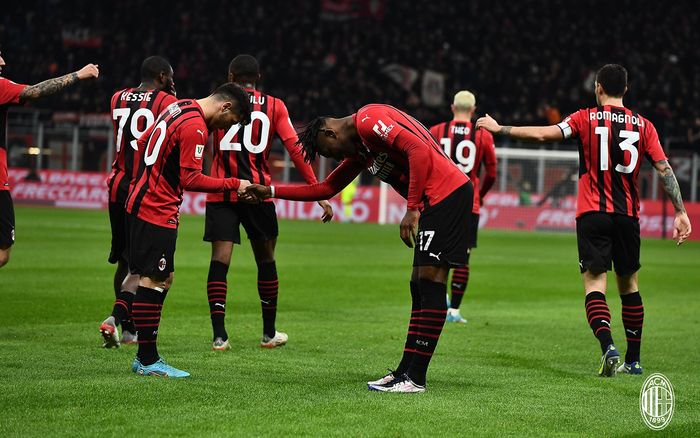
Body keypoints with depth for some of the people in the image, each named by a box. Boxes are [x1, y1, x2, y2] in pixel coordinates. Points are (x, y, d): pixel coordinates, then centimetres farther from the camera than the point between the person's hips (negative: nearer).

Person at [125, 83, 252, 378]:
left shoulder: (178, 109, 13)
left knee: (163, 279, 12)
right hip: (157, 212, -10)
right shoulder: (195, 127, -17)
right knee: (153, 281, -7)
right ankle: (148, 361, -4)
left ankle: (145, 358, 15)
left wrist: (143, 183, 30)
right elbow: (191, 179, -20)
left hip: (141, 204, 10)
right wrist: (234, 184, -12)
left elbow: (143, 142, 24)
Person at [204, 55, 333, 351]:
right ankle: (269, 333, 24)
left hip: (221, 191, 0)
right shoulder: (274, 106, 6)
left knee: (220, 260, -3)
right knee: (266, 260, 14)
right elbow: (295, 149, -1)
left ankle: (219, 336, -10)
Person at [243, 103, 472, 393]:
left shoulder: (368, 120, -8)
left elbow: (419, 150, -20)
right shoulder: (357, 149, 23)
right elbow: (325, 189, 33)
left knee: (429, 280, -11)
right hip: (435, 202, 11)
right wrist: (270, 192, 30)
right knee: (420, 284, 10)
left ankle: (415, 379, -12)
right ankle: (405, 372, 13)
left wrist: (412, 210, -20)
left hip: (446, 193, -11)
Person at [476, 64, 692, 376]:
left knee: (594, 281, -6)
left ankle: (608, 347, -28)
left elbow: (544, 134, -11)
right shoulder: (643, 125, 6)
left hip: (592, 213, -3)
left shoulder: (586, 119, -1)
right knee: (629, 284, 14)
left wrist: (500, 129, -1)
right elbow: (664, 168, 1)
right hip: (628, 216, 3)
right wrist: (681, 212, 3)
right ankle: (633, 360, 20)